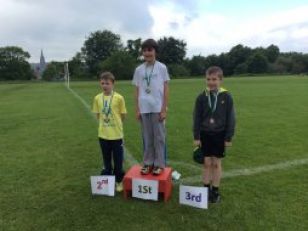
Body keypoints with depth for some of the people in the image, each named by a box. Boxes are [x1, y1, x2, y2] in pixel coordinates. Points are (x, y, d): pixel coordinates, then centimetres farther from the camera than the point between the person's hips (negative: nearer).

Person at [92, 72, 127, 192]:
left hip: (116, 134, -3)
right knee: (106, 160, 17)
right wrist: (105, 122, 2)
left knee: (118, 160, 10)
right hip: (103, 134, 3)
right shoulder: (97, 98, -1)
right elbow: (98, 115, 10)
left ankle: (119, 181, 28)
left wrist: (115, 123, 4)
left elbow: (123, 115, -2)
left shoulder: (119, 98, -11)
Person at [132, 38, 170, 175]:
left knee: (159, 137, 5)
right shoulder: (139, 69, 7)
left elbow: (166, 89, 0)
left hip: (157, 108, -2)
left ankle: (159, 164, 18)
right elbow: (137, 91, 9)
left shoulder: (162, 68, 1)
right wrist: (137, 110, 4)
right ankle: (148, 163, 23)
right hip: (144, 109, 3)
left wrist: (164, 109, -6)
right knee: (147, 137, 10)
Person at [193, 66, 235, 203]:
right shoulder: (201, 97, -4)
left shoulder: (226, 97, -8)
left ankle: (215, 190, 23)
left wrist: (228, 137, -4)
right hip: (205, 134, 1)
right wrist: (196, 137, -2)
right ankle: (206, 189, 24)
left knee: (216, 163, 8)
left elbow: (230, 119, -4)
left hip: (219, 135, -1)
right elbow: (197, 118, -1)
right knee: (207, 163, 9)